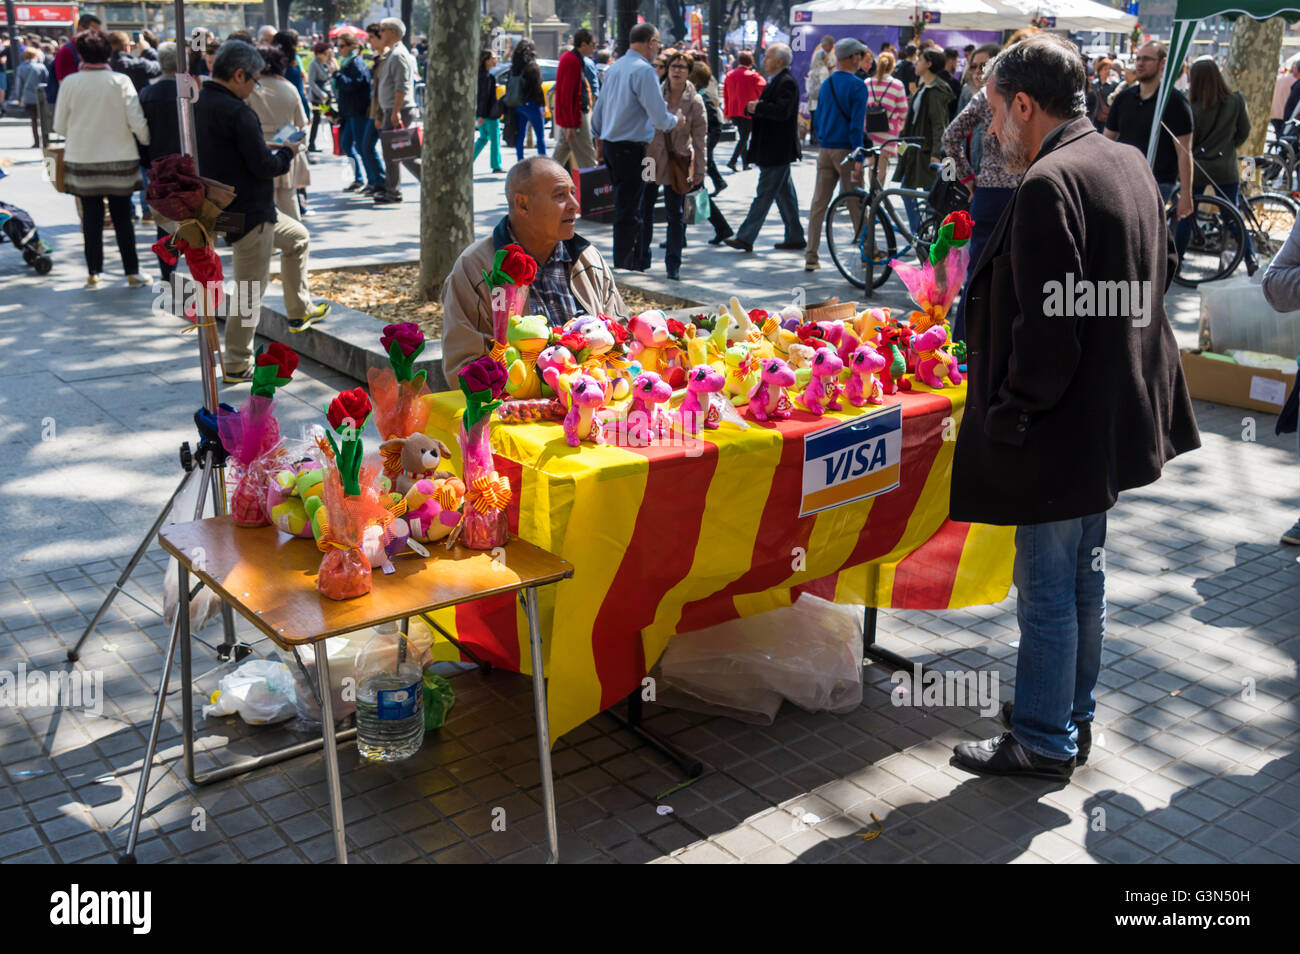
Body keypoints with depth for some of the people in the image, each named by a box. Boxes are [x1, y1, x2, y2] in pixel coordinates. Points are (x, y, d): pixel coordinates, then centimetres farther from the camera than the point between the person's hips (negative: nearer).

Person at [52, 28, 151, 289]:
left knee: (91, 217, 10)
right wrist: (149, 143, 7)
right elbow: (137, 123, -11)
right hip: (119, 158, -1)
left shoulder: (70, 83, -6)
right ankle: (132, 272, 10)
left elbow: (59, 126, 0)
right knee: (122, 217, 9)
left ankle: (93, 273, 14)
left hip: (82, 159, 1)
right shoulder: (120, 82, -9)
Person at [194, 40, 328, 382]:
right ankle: (236, 365, 10)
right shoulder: (236, 112, -22)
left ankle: (300, 311, 36)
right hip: (248, 214, -10)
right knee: (250, 291, 1)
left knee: (297, 237, 29)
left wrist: (265, 148, 12)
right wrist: (288, 152, -3)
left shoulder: (199, 103, 6)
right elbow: (265, 167, -22)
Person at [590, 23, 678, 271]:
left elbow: (598, 109, 19)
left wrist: (599, 142, 30)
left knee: (631, 207, 19)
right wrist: (674, 121, 3)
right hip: (631, 149, -9)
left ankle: (639, 262, 29)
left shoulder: (614, 67, 11)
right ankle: (624, 269, 2)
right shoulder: (644, 71, -15)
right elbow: (659, 117, -18)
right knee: (628, 212, -3)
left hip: (610, 145, 9)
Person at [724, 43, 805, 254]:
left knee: (765, 194, -6)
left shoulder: (787, 83, -15)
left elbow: (782, 111, -28)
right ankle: (795, 237, 18)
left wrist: (757, 107, -17)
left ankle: (746, 238, -5)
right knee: (784, 195, 13)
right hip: (775, 151, 10)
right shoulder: (774, 81, 17)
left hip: (778, 151, -10)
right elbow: (768, 108, 19)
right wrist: (751, 107, -2)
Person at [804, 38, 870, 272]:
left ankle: (810, 257, 2)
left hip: (825, 150, 6)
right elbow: (856, 125, -15)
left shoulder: (826, 84, 10)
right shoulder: (857, 86, -10)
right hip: (846, 150, -6)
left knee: (819, 204, 4)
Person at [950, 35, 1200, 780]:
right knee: (1084, 576, 21)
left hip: (1064, 432, -10)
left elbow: (1046, 329, -26)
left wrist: (1010, 420, -17)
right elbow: (1161, 273, 18)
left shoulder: (1049, 186, -21)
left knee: (1047, 593, 4)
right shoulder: (1130, 166, 8)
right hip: (1115, 418, 10)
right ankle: (1073, 716, 36)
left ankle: (1044, 742, 18)